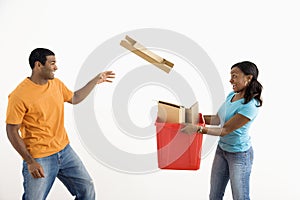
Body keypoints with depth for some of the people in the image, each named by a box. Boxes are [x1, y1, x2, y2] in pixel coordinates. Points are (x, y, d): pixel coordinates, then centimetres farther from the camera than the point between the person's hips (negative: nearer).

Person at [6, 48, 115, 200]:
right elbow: (12, 132, -14)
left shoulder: (56, 84, 3)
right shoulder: (19, 95, -18)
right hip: (39, 159, -6)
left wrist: (96, 81, 19)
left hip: (65, 151, 6)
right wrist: (30, 162, -17)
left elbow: (74, 98, 23)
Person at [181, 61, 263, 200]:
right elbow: (217, 119, 8)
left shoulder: (250, 106, -26)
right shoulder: (231, 95, 0)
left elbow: (225, 130, -24)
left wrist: (197, 129, -28)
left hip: (239, 154, -8)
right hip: (221, 149, 8)